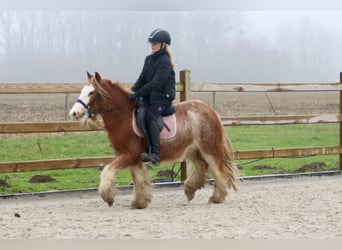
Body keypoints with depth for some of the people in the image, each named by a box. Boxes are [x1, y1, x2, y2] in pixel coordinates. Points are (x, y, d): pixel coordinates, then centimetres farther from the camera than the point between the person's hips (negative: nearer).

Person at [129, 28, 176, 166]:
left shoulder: (165, 61, -12)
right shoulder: (149, 59, 14)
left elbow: (156, 82, -21)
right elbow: (142, 79, 13)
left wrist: (138, 94, -24)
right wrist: (133, 91, -3)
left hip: (162, 97, -8)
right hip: (149, 97, 8)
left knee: (150, 118, -28)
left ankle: (155, 154, -37)